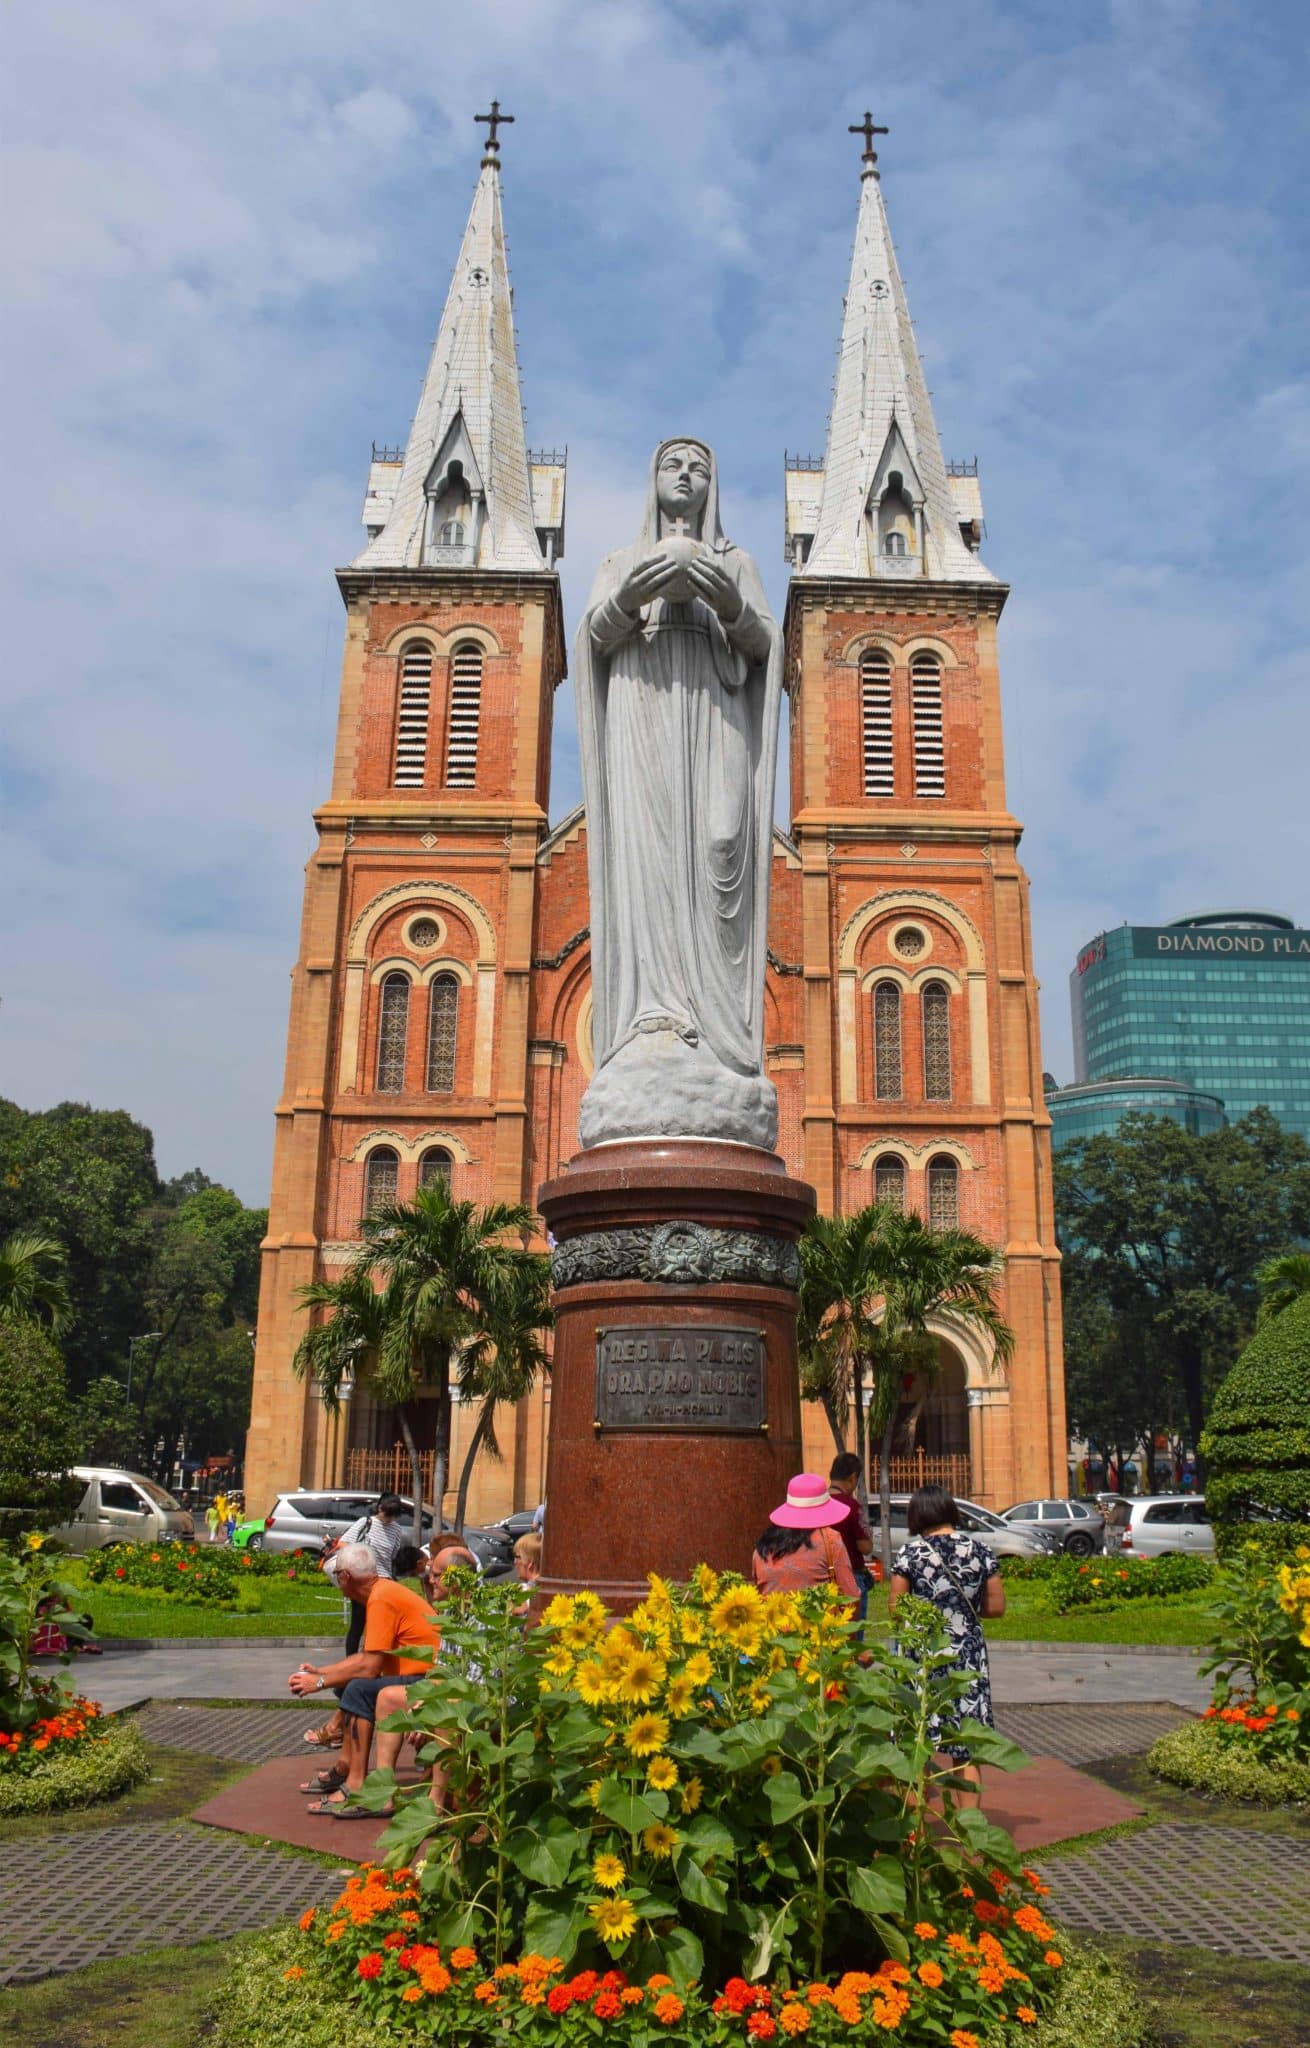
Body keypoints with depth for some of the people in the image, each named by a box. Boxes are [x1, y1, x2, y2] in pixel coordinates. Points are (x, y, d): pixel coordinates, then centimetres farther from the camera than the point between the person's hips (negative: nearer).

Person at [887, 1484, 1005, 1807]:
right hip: (968, 1656, 2)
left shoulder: (909, 1552, -7)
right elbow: (997, 1605, 4)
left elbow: (895, 1609, -8)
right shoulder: (979, 1550, 1)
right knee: (967, 1745, 9)